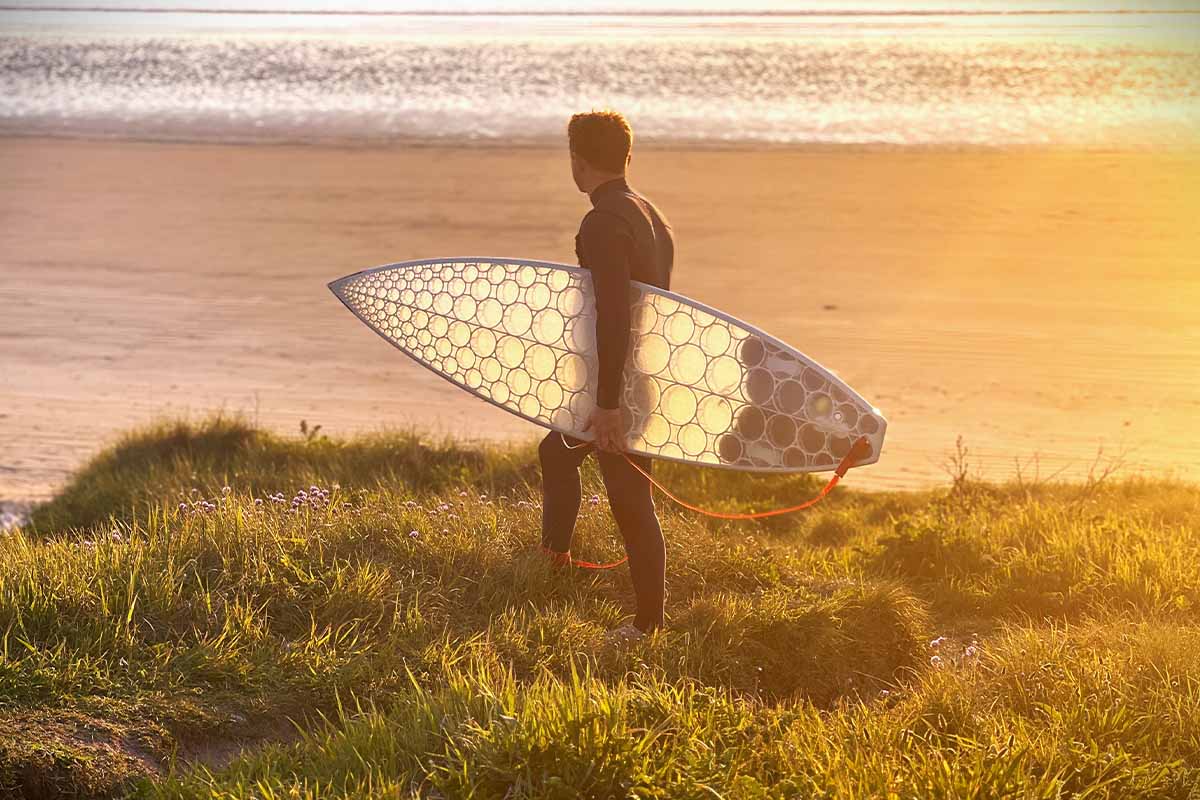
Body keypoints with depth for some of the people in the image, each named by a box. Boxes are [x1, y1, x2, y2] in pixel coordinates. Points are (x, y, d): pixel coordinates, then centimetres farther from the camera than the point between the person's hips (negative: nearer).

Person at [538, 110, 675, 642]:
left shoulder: (604, 224, -19)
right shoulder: (652, 219, 12)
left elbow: (613, 317, -27)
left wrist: (608, 403, -27)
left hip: (621, 385, -10)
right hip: (651, 376, 10)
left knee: (630, 501, -3)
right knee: (557, 451, 25)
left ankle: (649, 623, 4)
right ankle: (554, 556, 37)